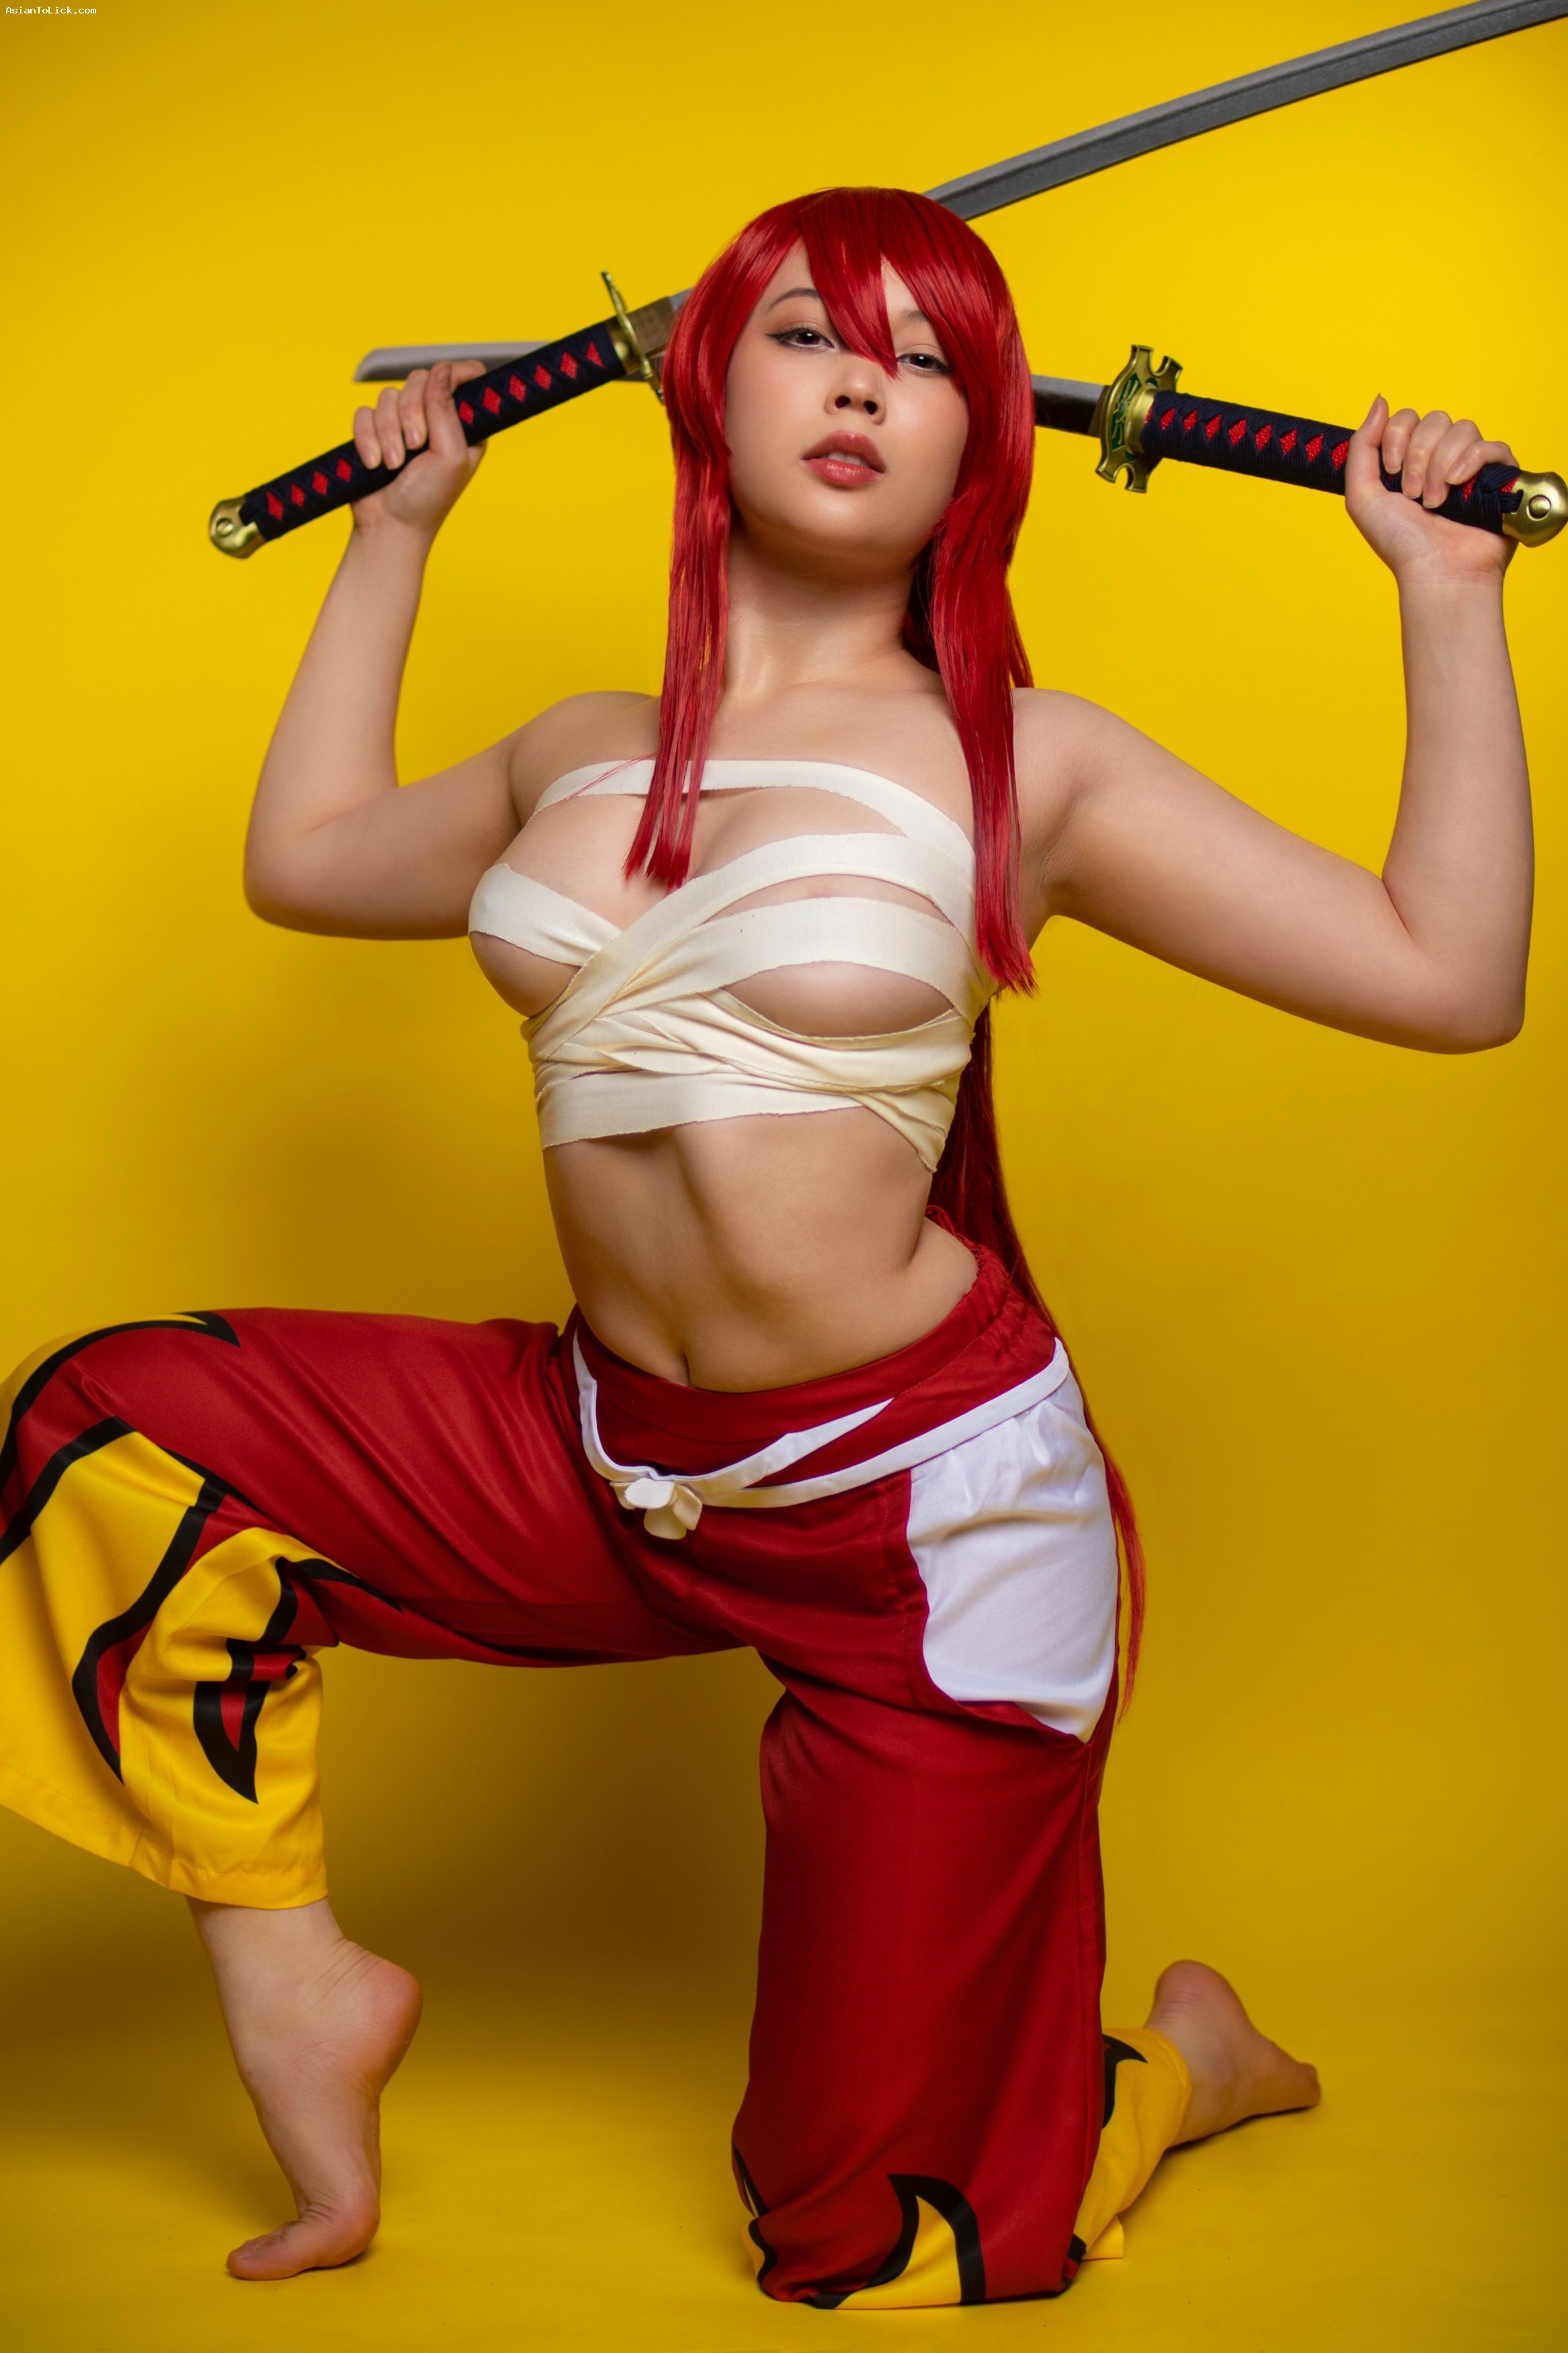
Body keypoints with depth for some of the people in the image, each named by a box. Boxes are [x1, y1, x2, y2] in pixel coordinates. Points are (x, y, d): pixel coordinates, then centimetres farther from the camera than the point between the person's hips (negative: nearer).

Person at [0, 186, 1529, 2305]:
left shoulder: (1022, 762, -6)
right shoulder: (581, 760, 8)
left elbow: (1449, 974, -10)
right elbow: (302, 854, 25)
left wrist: (1447, 589, -10)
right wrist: (396, 531, 26)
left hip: (931, 1511, -4)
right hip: (607, 1468, 5)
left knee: (880, 2253, 3)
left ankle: (1187, 2063, 36)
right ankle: (296, 1978, 6)